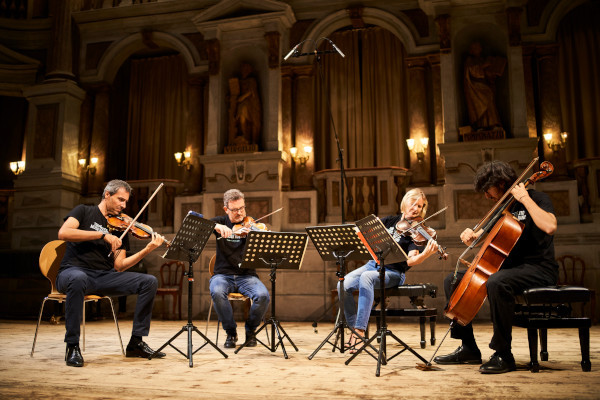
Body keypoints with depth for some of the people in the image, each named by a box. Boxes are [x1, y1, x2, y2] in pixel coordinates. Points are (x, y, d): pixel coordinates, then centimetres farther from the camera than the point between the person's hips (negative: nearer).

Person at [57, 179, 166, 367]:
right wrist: (103, 235, -19)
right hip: (74, 271, -5)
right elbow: (63, 233, -15)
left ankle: (136, 342, -5)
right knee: (78, 279, -42)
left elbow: (119, 266, 4)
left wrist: (148, 249, -9)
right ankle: (72, 346, -26)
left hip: (104, 277, 5)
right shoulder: (84, 211, 7)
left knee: (150, 281, -11)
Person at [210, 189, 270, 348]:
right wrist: (217, 226, -25)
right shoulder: (221, 221, 10)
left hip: (247, 276, 0)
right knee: (217, 292, -34)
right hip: (223, 274, 0)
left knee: (263, 295, -29)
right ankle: (231, 332, -9)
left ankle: (250, 330, 1)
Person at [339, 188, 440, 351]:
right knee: (343, 285, -22)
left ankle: (360, 331, -32)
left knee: (366, 277, -37)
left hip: (393, 272, -4)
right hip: (374, 264, 5)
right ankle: (355, 328, -4)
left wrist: (426, 254, -35)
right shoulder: (389, 221, 12)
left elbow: (410, 261, -16)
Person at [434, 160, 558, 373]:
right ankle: (468, 348, 4)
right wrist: (471, 236, -3)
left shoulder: (537, 198, -7)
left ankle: (503, 354, -27)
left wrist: (525, 198, -22)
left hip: (537, 268, -8)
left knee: (496, 283, -40)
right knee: (452, 281, 3)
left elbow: (549, 226, -28)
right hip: (509, 266, 9)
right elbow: (486, 233, 20)